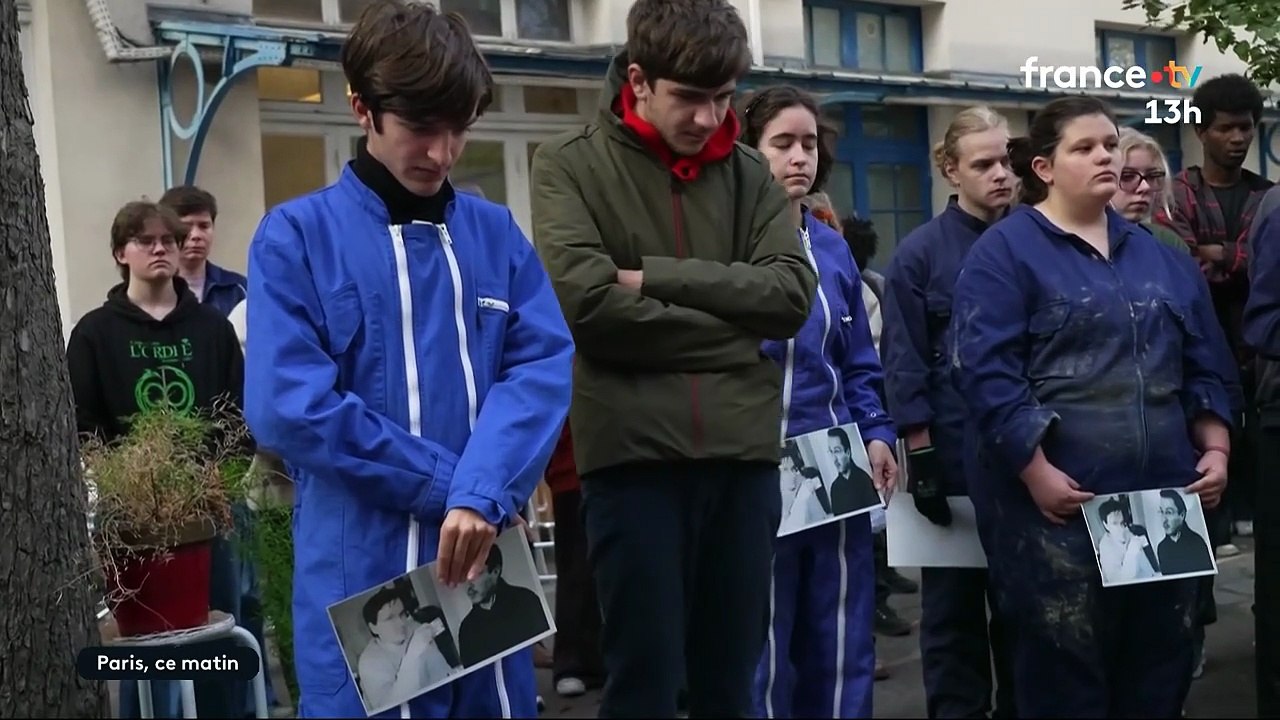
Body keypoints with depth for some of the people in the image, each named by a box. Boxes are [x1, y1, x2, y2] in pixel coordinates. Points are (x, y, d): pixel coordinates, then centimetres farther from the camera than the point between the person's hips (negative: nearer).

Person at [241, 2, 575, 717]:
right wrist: (448, 488, -13)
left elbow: (543, 366, -3)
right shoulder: (297, 235, -3)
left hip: (488, 557, 4)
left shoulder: (496, 232, 8)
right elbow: (290, 404, -13)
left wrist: (484, 495, -19)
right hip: (363, 569, -3)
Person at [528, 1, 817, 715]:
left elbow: (791, 293, -3)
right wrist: (727, 333, -8)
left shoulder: (748, 171, 11)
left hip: (744, 450, 4)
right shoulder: (571, 164, 0)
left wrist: (657, 277, -11)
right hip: (633, 451, -3)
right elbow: (589, 301, -14)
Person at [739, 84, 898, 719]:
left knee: (840, 646, 14)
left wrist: (877, 434, 2)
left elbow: (859, 365, 15)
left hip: (838, 471, 6)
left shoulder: (834, 250, 11)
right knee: (761, 650, 4)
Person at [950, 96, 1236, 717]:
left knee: (1162, 662, 13)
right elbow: (985, 370, -14)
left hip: (1162, 498, 6)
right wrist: (1035, 470, -19)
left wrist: (1216, 448, 5)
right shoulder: (1005, 250, -4)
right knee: (1064, 669, 1)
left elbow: (1205, 363, 18)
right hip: (1058, 501, -6)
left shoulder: (1155, 254, 17)